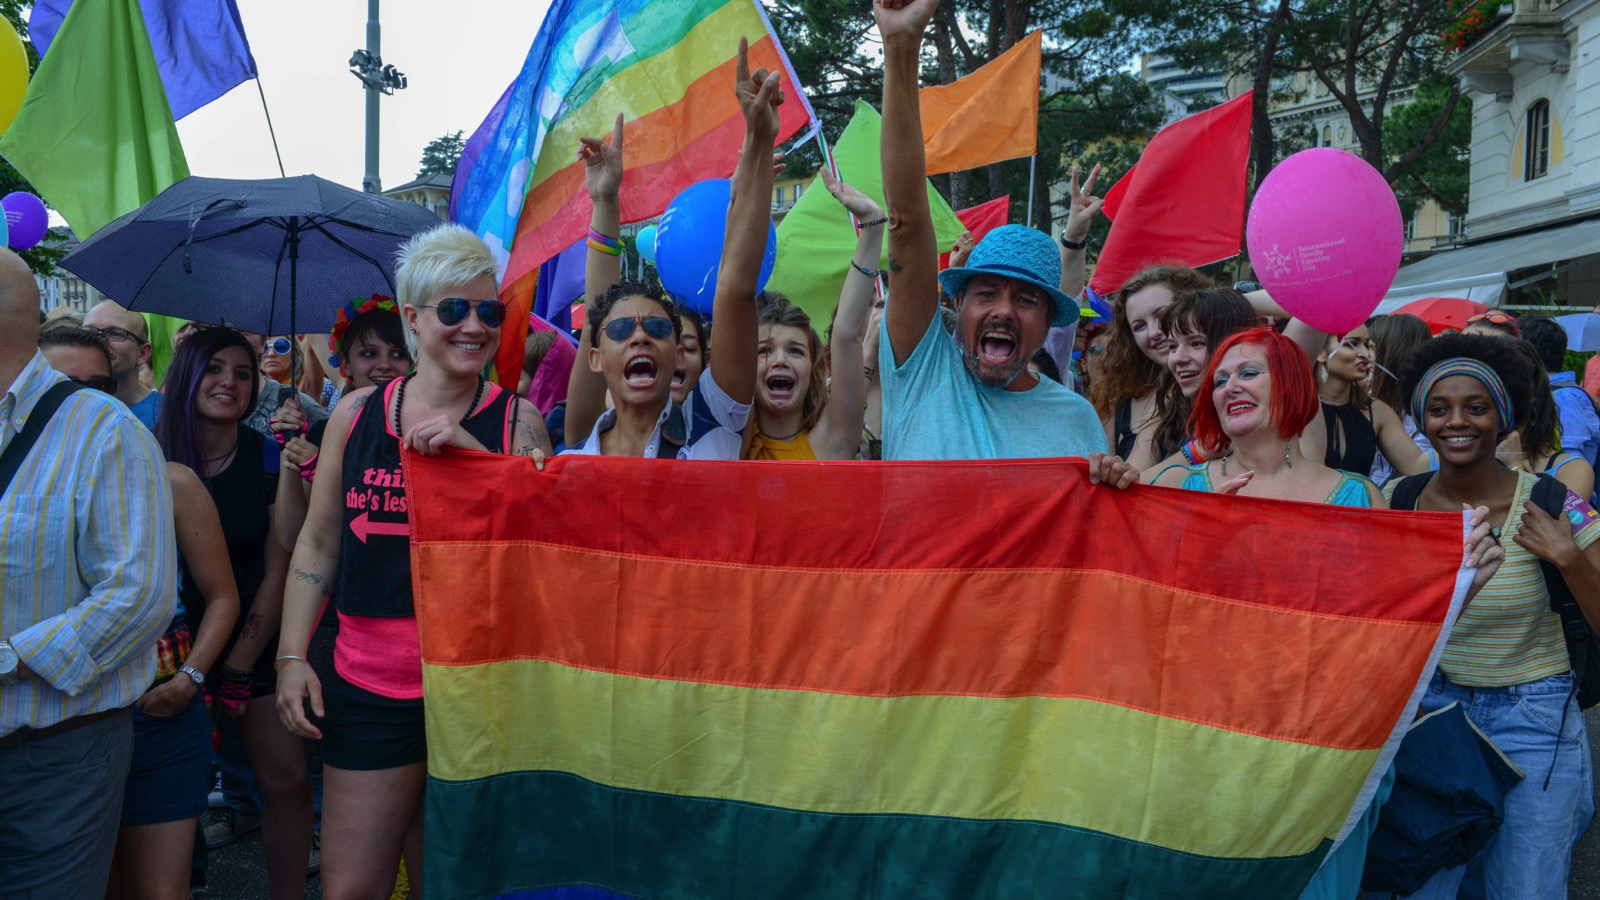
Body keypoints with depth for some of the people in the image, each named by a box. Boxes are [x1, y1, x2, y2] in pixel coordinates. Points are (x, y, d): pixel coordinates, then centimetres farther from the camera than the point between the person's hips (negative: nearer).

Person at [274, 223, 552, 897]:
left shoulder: (517, 420, 1)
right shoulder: (356, 413, 7)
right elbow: (317, 545, 11)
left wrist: (472, 450, -20)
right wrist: (292, 656, 4)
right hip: (369, 686, 2)